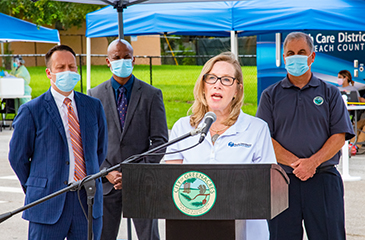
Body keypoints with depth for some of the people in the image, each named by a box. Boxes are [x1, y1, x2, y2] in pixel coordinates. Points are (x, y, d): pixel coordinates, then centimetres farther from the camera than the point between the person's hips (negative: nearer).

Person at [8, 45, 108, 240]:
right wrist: (36, 189, 8)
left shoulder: (93, 107, 9)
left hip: (89, 201, 4)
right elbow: (17, 156, 3)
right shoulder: (31, 111, -3)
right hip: (48, 203, -4)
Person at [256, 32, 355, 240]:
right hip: (282, 181, 1)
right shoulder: (270, 95, 11)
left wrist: (313, 162, -13)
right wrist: (295, 163, -11)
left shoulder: (330, 93, 11)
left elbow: (340, 136, 2)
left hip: (323, 180, 0)